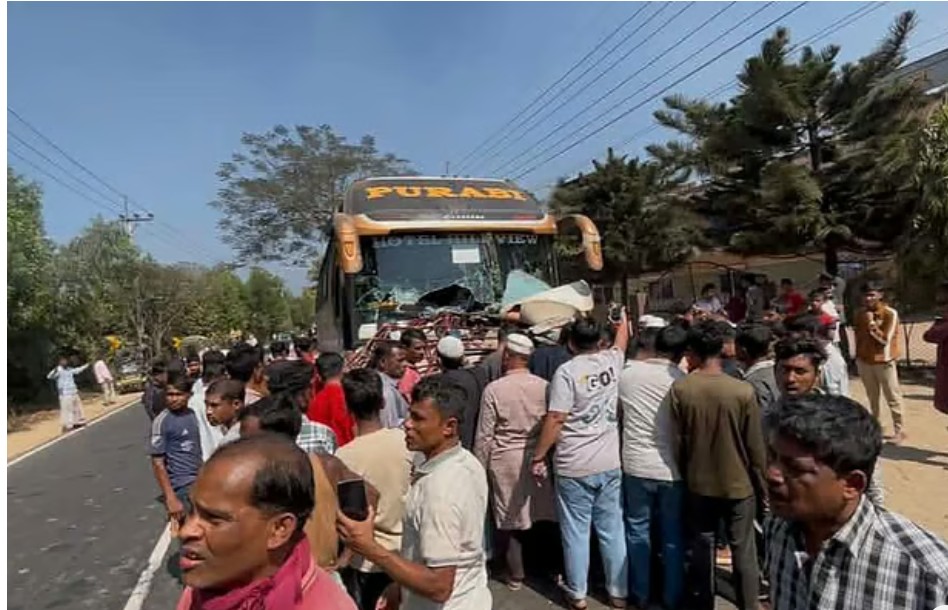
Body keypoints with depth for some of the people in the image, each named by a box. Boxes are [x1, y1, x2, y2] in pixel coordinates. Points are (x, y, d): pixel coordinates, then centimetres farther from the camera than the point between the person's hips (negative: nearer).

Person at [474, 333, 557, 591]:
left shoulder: (494, 389, -13)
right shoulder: (544, 386, -8)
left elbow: (484, 435, -8)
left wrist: (480, 468, 3)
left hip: (505, 461, -2)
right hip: (537, 458, 3)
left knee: (510, 518, 12)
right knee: (541, 513, 16)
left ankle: (516, 575, 24)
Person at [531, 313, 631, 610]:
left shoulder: (567, 371, -13)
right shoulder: (612, 361, 1)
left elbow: (555, 419, -17)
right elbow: (622, 341, 25)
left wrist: (538, 456, -8)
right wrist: (623, 318, 46)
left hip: (573, 467, -4)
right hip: (610, 464, 5)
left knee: (576, 532, 8)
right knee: (612, 529, 14)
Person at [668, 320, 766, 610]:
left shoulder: (679, 390, -15)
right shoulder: (743, 391, -19)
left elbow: (678, 443, -6)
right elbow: (755, 447, -10)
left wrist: (685, 475, 10)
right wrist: (761, 484, 5)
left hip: (698, 483, 2)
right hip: (738, 484, -1)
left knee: (701, 546, 17)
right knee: (743, 550, 14)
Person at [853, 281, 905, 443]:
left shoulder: (890, 313, -12)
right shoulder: (860, 313, 4)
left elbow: (886, 339, -14)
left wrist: (873, 324, -19)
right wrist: (858, 357, 10)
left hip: (884, 361, -4)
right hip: (865, 361, 5)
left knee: (893, 397, 3)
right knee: (872, 397, 14)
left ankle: (900, 430, 11)